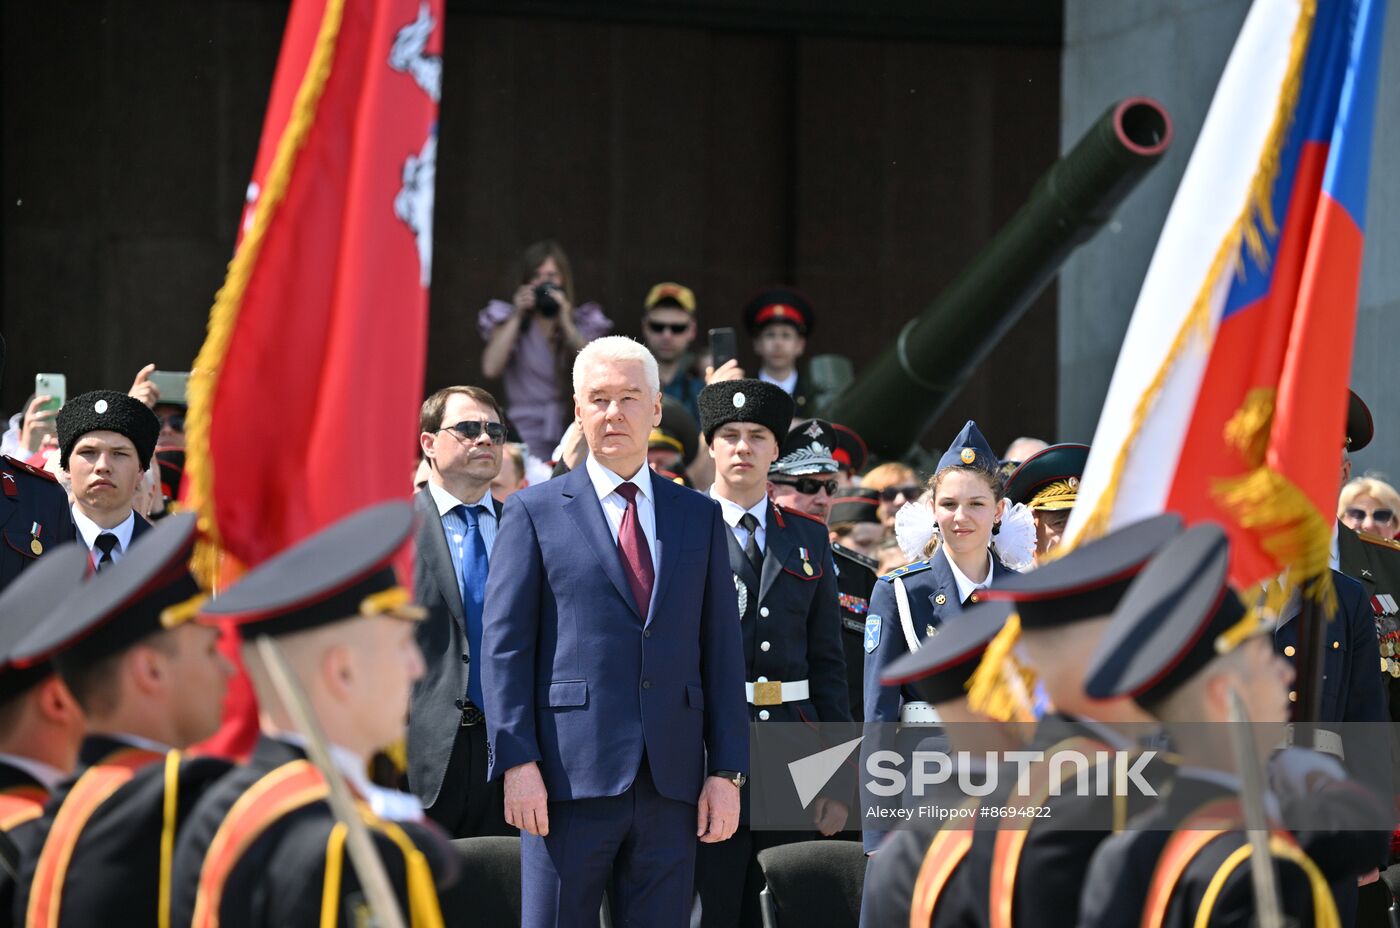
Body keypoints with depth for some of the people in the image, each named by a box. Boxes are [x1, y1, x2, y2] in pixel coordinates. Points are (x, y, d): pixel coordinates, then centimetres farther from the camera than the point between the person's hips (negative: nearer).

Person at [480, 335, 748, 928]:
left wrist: (727, 770, 4)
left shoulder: (700, 517, 14)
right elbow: (505, 647, 0)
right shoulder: (534, 513, 5)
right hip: (571, 775, -3)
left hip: (672, 784, 3)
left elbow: (722, 650, 11)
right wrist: (517, 762, -10)